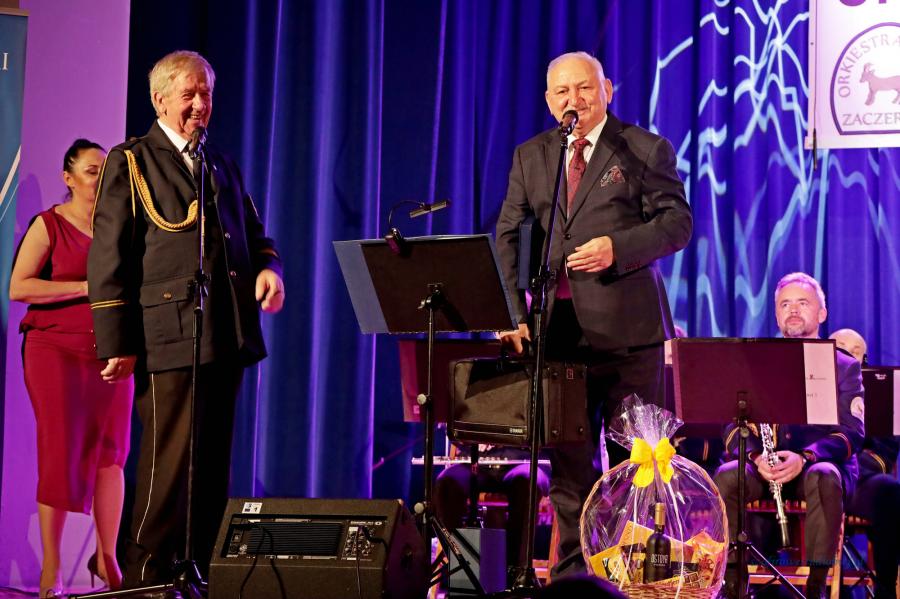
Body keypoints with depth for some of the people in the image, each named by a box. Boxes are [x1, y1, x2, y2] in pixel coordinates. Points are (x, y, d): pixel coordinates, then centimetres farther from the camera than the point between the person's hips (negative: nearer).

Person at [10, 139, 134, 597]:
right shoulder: (49, 225, 0)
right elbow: (18, 287, -10)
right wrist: (86, 288, -15)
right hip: (56, 349, -4)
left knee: (111, 452, 2)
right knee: (61, 452, -7)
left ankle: (106, 557, 12)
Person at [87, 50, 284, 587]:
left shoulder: (223, 166, 22)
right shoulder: (130, 163, 2)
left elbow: (253, 235, 27)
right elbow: (108, 259, -4)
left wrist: (268, 267, 2)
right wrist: (116, 343, -12)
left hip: (228, 340, 7)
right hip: (171, 340, -7)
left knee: (213, 476, 9)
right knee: (169, 473, -9)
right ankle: (145, 585, -1)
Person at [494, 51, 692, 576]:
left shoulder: (645, 150, 3)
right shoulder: (530, 157, 15)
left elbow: (678, 223, -4)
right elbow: (507, 236, 11)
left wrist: (617, 248, -19)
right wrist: (513, 311, -2)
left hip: (627, 329, -4)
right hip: (558, 330, 4)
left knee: (633, 457, 1)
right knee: (568, 463, 7)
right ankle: (572, 569, 15)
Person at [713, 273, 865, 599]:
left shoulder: (845, 367, 9)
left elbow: (852, 433, -4)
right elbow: (733, 425, 6)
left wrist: (805, 458, -23)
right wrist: (755, 456, -18)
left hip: (822, 464, -2)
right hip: (764, 467, 2)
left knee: (823, 478, -37)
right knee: (725, 476, -30)